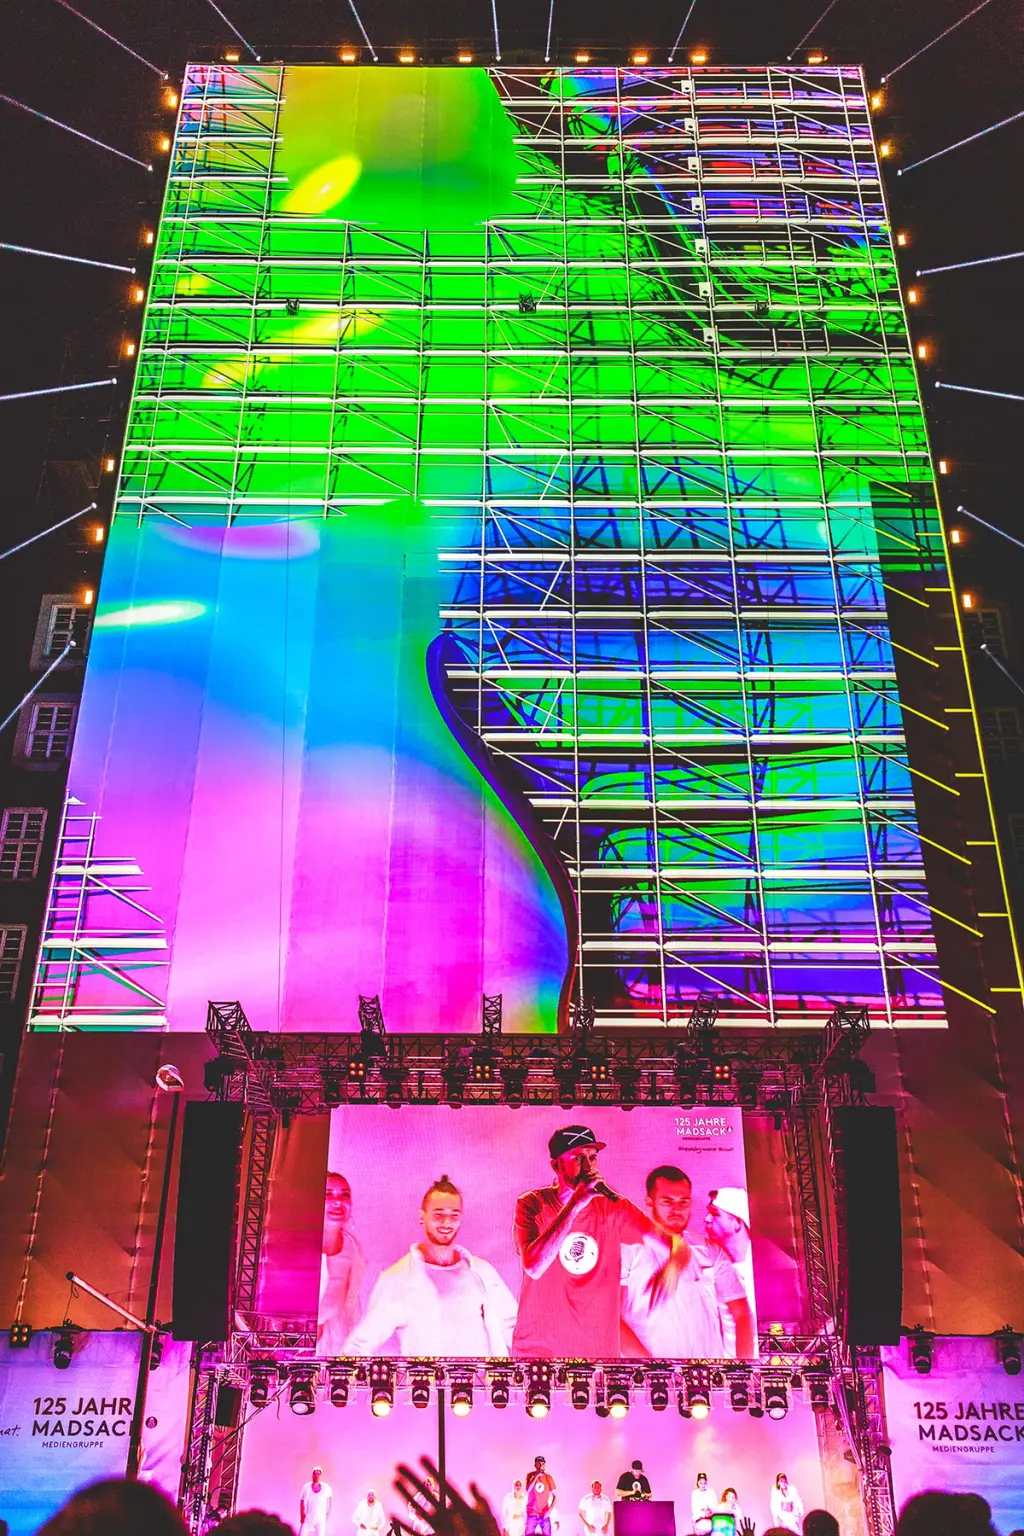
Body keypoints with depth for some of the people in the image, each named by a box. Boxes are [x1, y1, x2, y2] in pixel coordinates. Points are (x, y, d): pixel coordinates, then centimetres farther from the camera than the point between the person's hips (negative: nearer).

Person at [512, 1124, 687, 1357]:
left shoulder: (612, 1207, -3)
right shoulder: (532, 1204, -10)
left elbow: (677, 1243, -2)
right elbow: (534, 1266, -27)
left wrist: (672, 1268, -25)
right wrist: (576, 1203, -27)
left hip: (601, 1348, 3)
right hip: (538, 1348, -3)